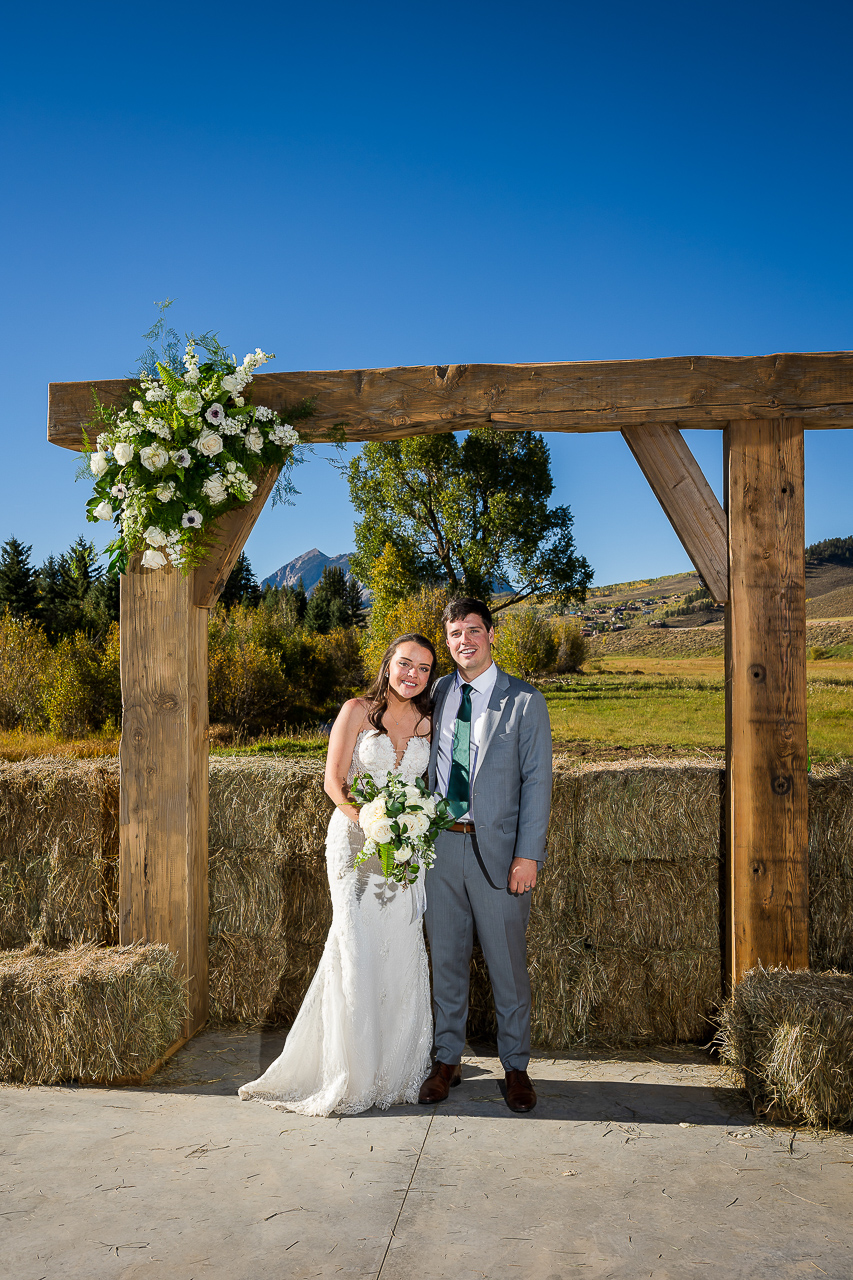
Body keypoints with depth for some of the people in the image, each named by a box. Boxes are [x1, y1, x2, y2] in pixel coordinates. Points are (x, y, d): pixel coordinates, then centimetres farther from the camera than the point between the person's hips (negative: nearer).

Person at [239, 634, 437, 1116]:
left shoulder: (428, 723, 8)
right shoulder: (358, 711, -3)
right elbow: (334, 780, -5)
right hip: (355, 840, -3)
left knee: (402, 952, 4)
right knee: (358, 952, -5)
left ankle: (396, 1067, 20)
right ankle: (353, 1074, 9)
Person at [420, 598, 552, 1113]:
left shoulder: (525, 701, -3)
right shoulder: (437, 694, 9)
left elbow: (537, 781, -5)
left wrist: (528, 855, -12)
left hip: (496, 848, -3)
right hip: (440, 844, 4)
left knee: (508, 963, 6)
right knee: (446, 959, 13)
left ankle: (516, 1066, 23)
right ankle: (448, 1060, 28)